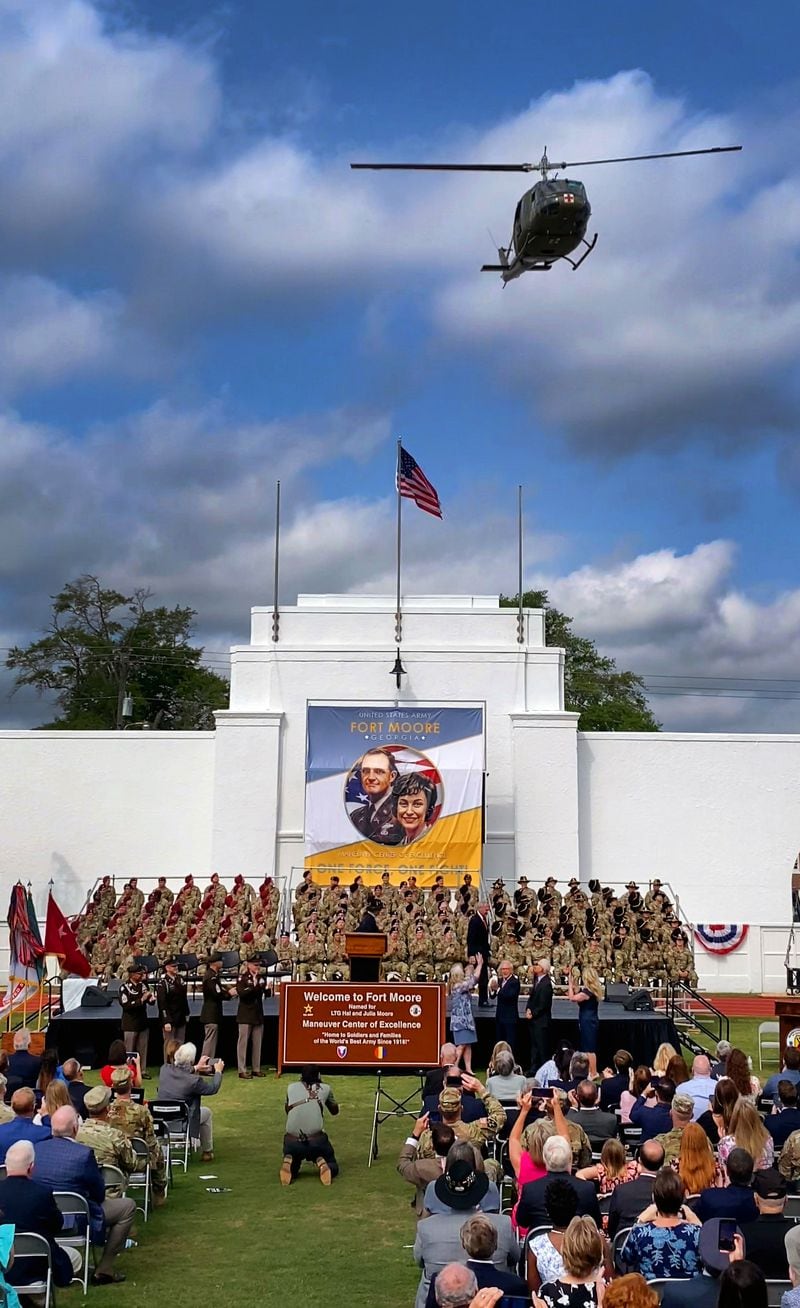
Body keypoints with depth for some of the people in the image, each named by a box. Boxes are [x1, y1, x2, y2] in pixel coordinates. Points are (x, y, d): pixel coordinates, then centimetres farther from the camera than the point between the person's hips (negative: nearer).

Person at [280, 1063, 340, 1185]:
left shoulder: (291, 1088, 14)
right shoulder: (325, 1088, 11)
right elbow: (335, 1111, 28)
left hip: (292, 1141, 1)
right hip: (317, 1140, -1)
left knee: (291, 1169, 28)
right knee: (332, 1168, 23)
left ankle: (289, 1162, -6)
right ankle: (321, 1163, -11)